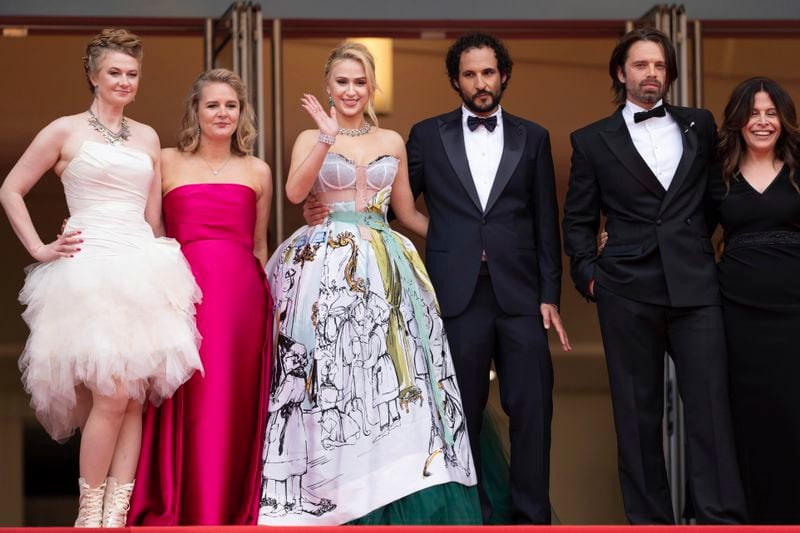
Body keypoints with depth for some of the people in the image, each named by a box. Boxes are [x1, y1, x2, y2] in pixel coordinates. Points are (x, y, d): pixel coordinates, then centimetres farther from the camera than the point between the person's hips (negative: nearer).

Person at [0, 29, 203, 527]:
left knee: (136, 398, -1)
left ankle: (116, 515, 2)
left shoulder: (147, 137, 16)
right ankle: (89, 514, -1)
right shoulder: (65, 131, 3)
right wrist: (40, 249, 0)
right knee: (112, 396, -13)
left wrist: (162, 263, 13)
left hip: (142, 271, 5)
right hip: (90, 272, -5)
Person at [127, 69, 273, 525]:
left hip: (242, 295, 2)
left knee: (235, 403, 3)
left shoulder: (257, 171, 14)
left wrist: (269, 303, 19)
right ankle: (183, 512, 6)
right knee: (188, 404, -2)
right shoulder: (167, 163, 8)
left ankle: (232, 512, 12)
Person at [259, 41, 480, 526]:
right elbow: (295, 193, -13)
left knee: (390, 375, -3)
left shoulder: (392, 141, 14)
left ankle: (392, 500, 3)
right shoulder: (311, 139, 6)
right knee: (329, 374, -5)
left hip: (384, 268, 3)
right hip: (328, 267, -2)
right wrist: (328, 137, -22)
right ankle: (331, 497, 3)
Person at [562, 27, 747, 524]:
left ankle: (722, 519, -6)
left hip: (695, 286, 1)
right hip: (628, 292, -1)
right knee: (639, 412, 3)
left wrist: (700, 250, 11)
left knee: (710, 405, -6)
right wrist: (588, 275, 1)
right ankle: (649, 517, 9)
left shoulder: (700, 126, 12)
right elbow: (578, 220, 11)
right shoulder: (593, 140, 8)